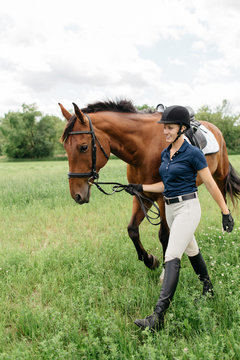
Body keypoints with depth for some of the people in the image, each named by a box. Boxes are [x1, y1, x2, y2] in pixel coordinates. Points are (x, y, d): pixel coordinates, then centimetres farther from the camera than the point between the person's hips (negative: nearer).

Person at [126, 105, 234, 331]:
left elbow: (210, 184, -9)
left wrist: (225, 212, -7)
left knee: (172, 257, -15)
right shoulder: (165, 154, 9)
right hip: (170, 208, 8)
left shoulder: (193, 154, -13)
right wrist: (141, 188, 9)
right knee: (191, 250, 22)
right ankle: (208, 288, 44)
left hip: (188, 208, -8)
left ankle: (158, 316, -16)